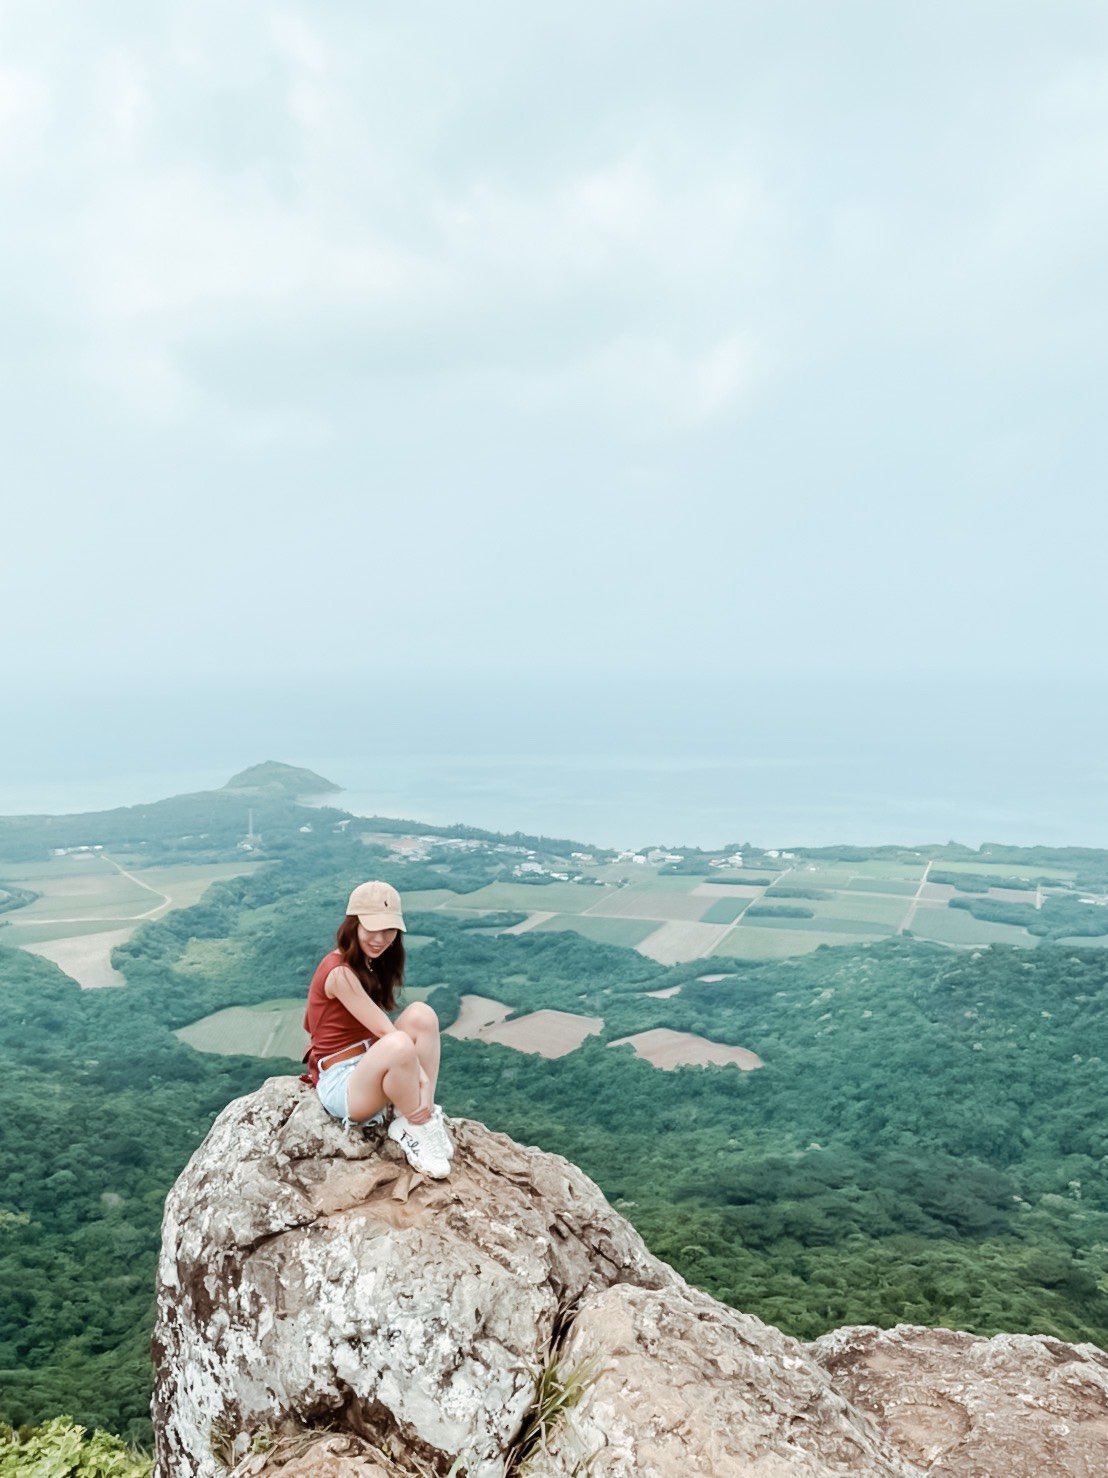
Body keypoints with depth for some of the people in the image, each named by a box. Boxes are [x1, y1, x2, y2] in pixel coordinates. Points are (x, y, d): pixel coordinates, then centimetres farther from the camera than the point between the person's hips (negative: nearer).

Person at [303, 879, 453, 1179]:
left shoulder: (371, 963, 8)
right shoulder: (340, 972, -20)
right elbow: (387, 1032, -23)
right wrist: (424, 1078, -23)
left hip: (370, 1065, 8)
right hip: (340, 1084, -8)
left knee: (421, 1014, -15)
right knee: (399, 1045, -36)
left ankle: (424, 1115, -14)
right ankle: (419, 1129, -13)